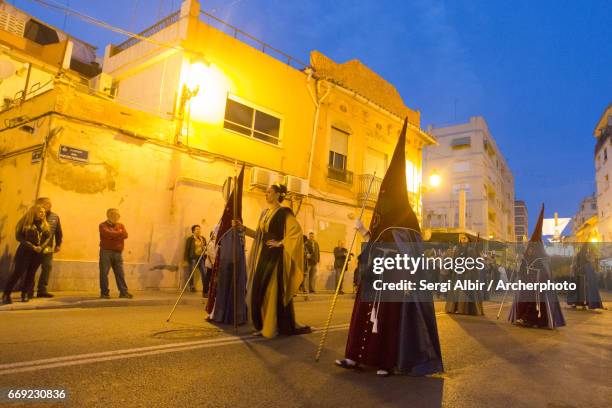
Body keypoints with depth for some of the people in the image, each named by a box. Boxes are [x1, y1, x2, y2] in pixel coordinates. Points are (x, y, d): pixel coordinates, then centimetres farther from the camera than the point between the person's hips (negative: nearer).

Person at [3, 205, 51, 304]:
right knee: (18, 272, -6)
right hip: (25, 251, -4)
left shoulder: (44, 225, 11)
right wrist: (32, 246, -15)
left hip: (38, 253, 4)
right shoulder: (26, 222, -3)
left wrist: (42, 247, -9)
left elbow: (48, 236, 8)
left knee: (31, 274, 4)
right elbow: (19, 236, -8)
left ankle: (25, 294, 13)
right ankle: (6, 295, 3)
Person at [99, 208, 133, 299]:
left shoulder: (121, 225, 14)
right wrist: (119, 233, -9)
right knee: (104, 273, -2)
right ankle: (104, 293, 6)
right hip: (106, 252, -4)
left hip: (118, 252, 4)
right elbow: (108, 233, -18)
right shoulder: (103, 225, 2)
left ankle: (123, 292, 6)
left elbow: (125, 235, -3)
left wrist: (113, 235, -13)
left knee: (120, 273, 4)